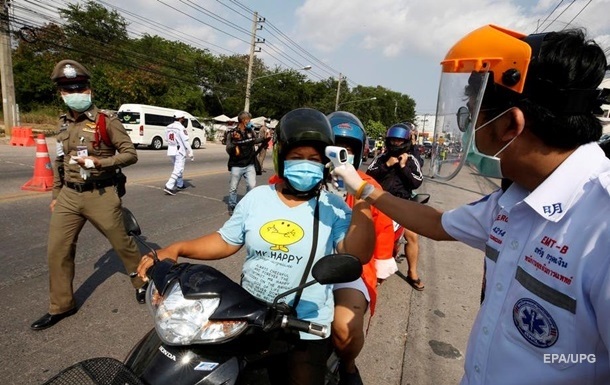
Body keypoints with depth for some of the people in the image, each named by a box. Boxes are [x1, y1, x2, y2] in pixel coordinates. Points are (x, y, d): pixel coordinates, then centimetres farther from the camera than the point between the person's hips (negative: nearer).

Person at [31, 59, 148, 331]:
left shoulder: (106, 122, -8)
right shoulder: (64, 124, 11)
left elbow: (130, 154, -10)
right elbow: (59, 162, 17)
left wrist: (99, 162, -22)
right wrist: (56, 195, 17)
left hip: (100, 196, -6)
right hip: (69, 196, 6)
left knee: (122, 243, 5)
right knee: (57, 250, 8)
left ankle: (141, 283, 29)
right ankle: (61, 305, 24)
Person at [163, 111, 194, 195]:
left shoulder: (168, 127, 7)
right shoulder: (181, 128, -15)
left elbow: (167, 139, 13)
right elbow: (186, 142, -16)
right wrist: (191, 153, -11)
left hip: (171, 151, 8)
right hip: (180, 152, -8)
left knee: (178, 168, 23)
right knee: (178, 170, -6)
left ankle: (180, 184, 34)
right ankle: (169, 187, -15)